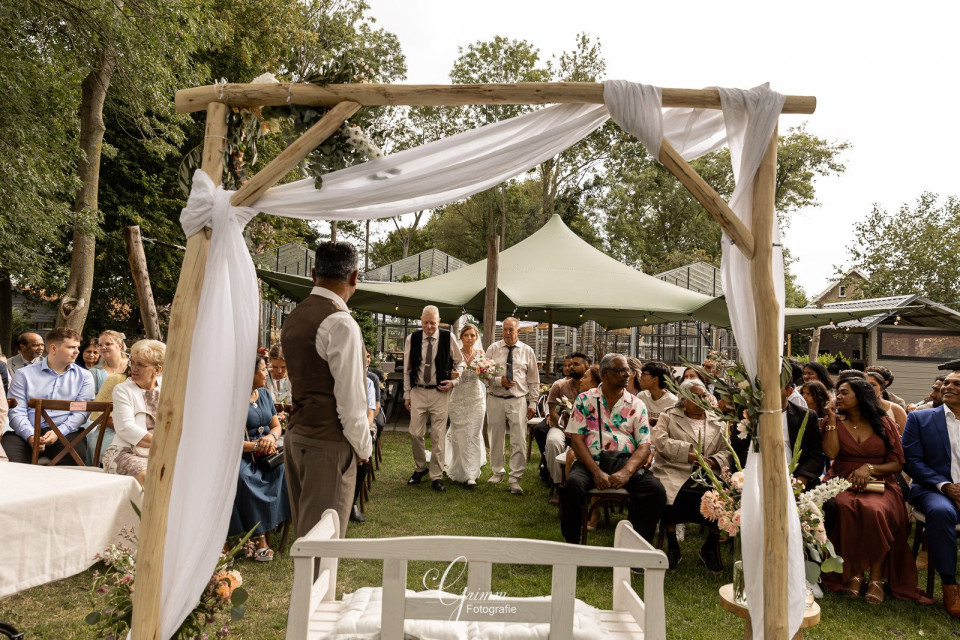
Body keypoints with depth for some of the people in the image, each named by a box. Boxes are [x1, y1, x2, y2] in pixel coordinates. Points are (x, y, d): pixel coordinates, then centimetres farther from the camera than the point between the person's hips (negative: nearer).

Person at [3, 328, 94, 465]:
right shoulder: (24, 374, 12)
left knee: (76, 455, -33)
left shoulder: (84, 376, 13)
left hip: (65, 432, 0)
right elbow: (17, 411, 2)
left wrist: (58, 432, -14)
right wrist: (30, 436, -16)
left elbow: (81, 412, 2)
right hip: (28, 432, 1)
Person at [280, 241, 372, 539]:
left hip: (295, 436, 8)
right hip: (328, 445, -8)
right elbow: (350, 399, -18)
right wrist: (363, 447, -5)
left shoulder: (293, 317, 9)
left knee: (304, 533, 17)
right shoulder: (341, 323, -18)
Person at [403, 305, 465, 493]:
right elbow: (407, 369, 6)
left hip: (440, 392, -1)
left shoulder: (448, 338, -5)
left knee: (438, 436, 2)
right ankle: (420, 468, 28)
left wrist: (454, 381, -8)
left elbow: (460, 362, 7)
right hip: (418, 391, 2)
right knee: (415, 434, 4)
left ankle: (436, 476, 14)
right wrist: (407, 394, 6)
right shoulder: (412, 339, -1)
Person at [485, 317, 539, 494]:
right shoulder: (493, 349, 4)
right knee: (496, 439, 11)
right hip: (495, 400, 1)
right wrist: (499, 381, -15)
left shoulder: (527, 351, 5)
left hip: (518, 401, -1)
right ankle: (498, 472, 30)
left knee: (519, 442, -5)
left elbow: (533, 379, 8)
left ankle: (515, 480, 4)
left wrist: (533, 403, 3)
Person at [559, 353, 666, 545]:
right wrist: (597, 472, -14)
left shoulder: (637, 405, 12)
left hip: (627, 463, 2)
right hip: (592, 462, -2)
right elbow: (576, 439, 0)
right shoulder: (585, 400, 8)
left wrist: (626, 472, -15)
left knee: (655, 490, -25)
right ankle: (571, 544, -10)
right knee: (572, 484, -31)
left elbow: (644, 446, 4)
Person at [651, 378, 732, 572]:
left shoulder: (717, 422, 24)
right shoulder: (669, 416, 15)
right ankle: (672, 544, -8)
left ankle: (710, 547, -1)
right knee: (666, 494, -35)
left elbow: (726, 450, 12)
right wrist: (688, 453, -12)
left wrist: (714, 461, -10)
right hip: (675, 473, -2)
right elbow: (660, 441, -2)